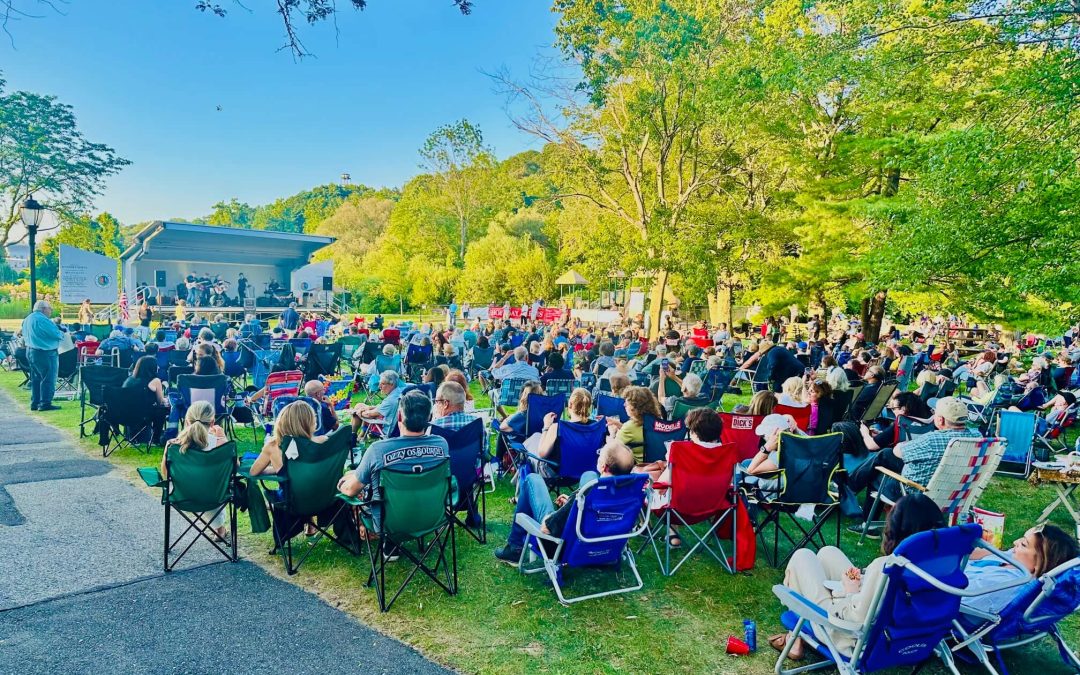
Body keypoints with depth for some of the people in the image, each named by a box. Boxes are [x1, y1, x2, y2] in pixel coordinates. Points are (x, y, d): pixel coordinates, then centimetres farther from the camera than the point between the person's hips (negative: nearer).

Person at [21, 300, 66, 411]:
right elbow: (56, 333, -21)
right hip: (45, 353, -10)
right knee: (48, 378, -5)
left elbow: (25, 336, 21)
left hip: (30, 351, 10)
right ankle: (45, 403, -4)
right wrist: (62, 334, 3)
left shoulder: (27, 319, 14)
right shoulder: (42, 319, -18)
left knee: (36, 378, 16)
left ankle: (35, 403, 20)